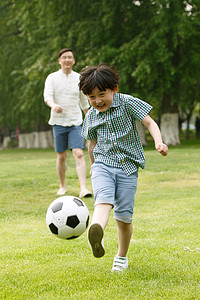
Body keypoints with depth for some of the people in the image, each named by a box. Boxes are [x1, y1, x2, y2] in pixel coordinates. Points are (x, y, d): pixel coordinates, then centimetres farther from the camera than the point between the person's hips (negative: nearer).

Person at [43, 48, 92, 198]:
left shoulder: (79, 79, 6)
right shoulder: (52, 78, 1)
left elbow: (84, 102, 15)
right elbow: (47, 96, -14)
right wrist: (53, 105, -36)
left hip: (75, 122, 0)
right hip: (58, 122, 0)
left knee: (79, 154, -14)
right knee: (61, 156, 7)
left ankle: (83, 188, -20)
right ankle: (62, 187, 24)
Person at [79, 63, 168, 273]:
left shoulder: (127, 103, -4)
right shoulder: (91, 117, 8)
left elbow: (149, 122, -8)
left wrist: (158, 142, -25)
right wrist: (93, 165, 33)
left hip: (127, 165, -1)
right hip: (103, 164, 2)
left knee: (124, 216, -2)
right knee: (104, 200, -29)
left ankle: (122, 257, 21)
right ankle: (96, 235, -60)